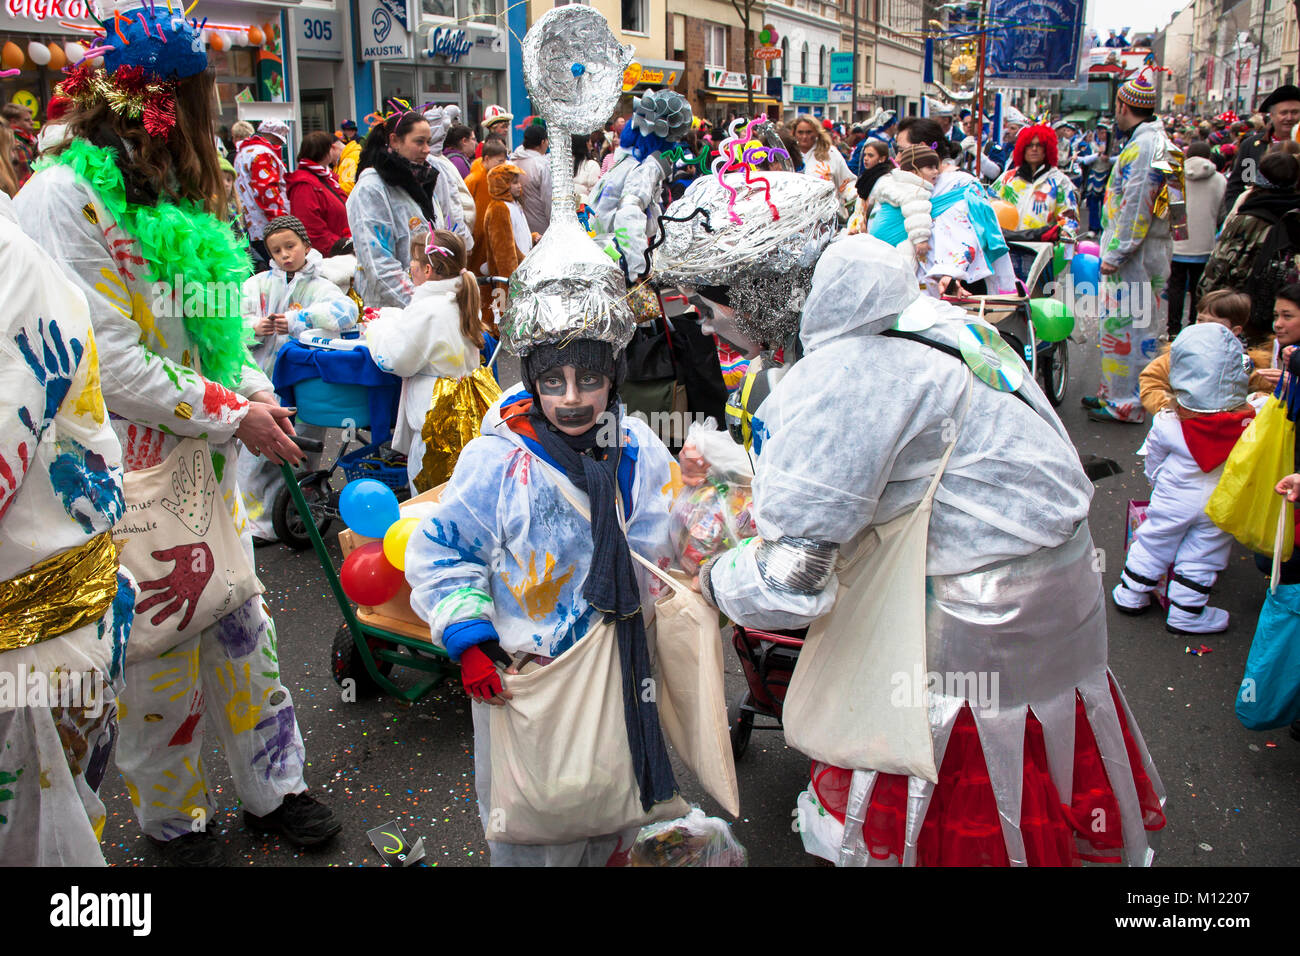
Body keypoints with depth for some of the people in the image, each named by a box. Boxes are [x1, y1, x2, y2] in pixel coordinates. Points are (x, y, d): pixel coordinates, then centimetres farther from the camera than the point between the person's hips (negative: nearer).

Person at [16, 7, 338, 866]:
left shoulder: (168, 195, 11)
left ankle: (272, 786, 31)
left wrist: (255, 390, 2)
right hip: (133, 472, -8)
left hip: (207, 460, 8)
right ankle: (174, 815, 29)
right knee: (159, 644, 7)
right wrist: (235, 415, -15)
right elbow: (110, 361, -21)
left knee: (240, 621, 15)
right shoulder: (61, 199, -16)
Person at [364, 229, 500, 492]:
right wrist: (385, 317, 22)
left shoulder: (427, 309, -20)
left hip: (439, 413, -9)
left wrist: (376, 329, 1)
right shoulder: (458, 301, 8)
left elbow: (394, 358, -15)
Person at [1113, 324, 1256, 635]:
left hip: (1172, 501, 0)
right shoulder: (1252, 420, -17)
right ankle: (1186, 614, 25)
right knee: (1201, 556, 14)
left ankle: (1131, 595, 33)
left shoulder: (1167, 423, -20)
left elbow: (1153, 462, -3)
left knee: (1152, 545, 18)